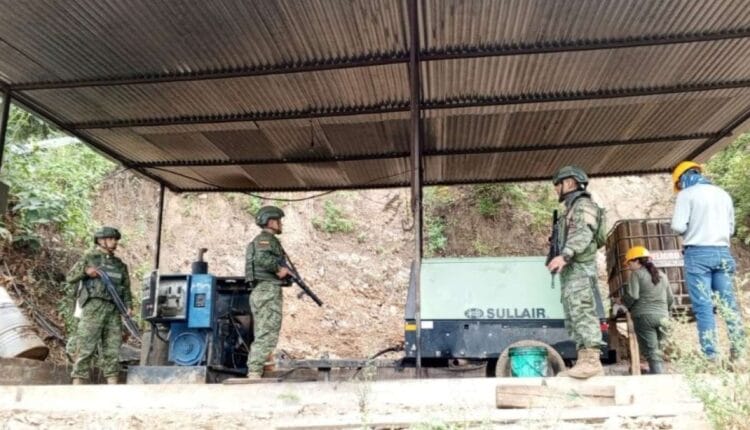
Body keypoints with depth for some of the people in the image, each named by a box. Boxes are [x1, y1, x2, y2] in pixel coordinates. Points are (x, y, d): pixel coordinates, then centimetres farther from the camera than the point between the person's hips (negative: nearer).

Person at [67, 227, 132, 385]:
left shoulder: (120, 264, 20)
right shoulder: (90, 258, 8)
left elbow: (126, 288, 18)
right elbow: (70, 277, 5)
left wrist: (128, 305, 2)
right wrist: (85, 271, -14)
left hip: (113, 309, 5)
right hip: (94, 306, -4)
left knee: (112, 348, 4)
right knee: (86, 347, -7)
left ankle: (113, 384, 6)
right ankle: (78, 383, -4)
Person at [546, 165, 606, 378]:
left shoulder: (584, 204, -1)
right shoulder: (571, 209, 29)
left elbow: (584, 234, -18)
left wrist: (565, 255, -30)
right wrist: (562, 258, 13)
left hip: (580, 268, -10)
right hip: (570, 269, 10)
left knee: (582, 311, -18)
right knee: (573, 316, 4)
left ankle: (591, 360, -24)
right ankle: (584, 361, 1)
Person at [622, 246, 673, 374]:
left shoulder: (637, 274, -3)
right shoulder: (662, 275, 17)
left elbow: (632, 296, -13)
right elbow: (670, 299, 18)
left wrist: (625, 304, 6)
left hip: (644, 316, -6)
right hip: (662, 317, 6)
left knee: (652, 352, -7)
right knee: (658, 351, 12)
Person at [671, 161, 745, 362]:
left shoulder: (687, 194, -3)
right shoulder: (723, 194, 14)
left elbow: (678, 226, -11)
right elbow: (731, 228, 20)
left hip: (698, 253, -5)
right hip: (723, 252, 5)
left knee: (703, 306, -5)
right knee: (729, 303, 6)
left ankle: (710, 355, -7)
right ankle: (739, 351, 6)